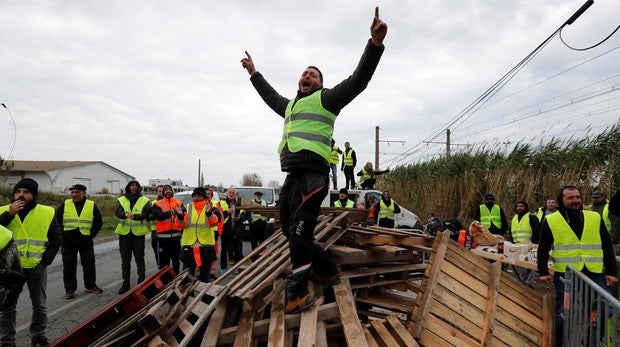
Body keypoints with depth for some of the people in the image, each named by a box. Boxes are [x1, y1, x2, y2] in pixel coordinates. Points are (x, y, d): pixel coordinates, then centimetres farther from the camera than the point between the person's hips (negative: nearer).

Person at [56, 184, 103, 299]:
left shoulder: (92, 205, 1)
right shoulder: (64, 205, 2)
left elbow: (98, 222, 5)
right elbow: (56, 220, 4)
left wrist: (91, 234, -5)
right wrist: (63, 235, -5)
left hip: (86, 242, 1)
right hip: (68, 242, 0)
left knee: (89, 265, 9)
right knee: (69, 267, 5)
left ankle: (90, 285, 26)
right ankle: (70, 289, 16)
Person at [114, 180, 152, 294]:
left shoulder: (145, 201, 2)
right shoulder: (121, 200, 7)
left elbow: (146, 214, -13)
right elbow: (118, 212, -10)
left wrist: (135, 216, -31)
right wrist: (125, 214, -33)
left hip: (138, 233, -2)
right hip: (124, 233, 2)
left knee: (140, 259, 3)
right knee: (125, 260, 10)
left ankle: (141, 282, 14)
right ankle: (126, 283, 20)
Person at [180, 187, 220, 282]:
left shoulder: (211, 208, 0)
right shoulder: (187, 208, 7)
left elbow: (214, 222, -19)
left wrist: (209, 213, -39)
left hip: (206, 245, -1)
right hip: (188, 244, 2)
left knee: (205, 273, 13)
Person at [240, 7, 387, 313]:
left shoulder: (325, 99, 7)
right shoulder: (290, 105, 29)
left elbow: (358, 80, -4)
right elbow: (270, 96, 49)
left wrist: (375, 44, -16)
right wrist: (254, 73, 56)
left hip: (311, 175, -9)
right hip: (292, 177, 9)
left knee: (299, 233, -14)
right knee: (291, 231, 12)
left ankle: (298, 295, -10)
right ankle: (328, 272, 26)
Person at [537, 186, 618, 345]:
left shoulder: (595, 218, 8)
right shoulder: (550, 220, 0)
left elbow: (607, 246, 11)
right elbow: (543, 249, 5)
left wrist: (611, 271, 6)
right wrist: (543, 272, 1)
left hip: (595, 274, 3)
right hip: (565, 275, -2)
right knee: (563, 313, 4)